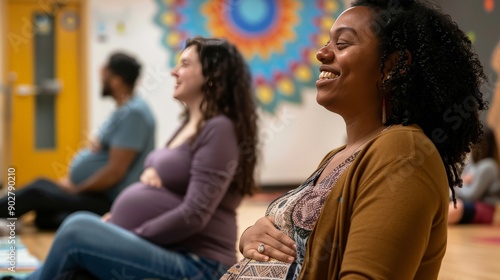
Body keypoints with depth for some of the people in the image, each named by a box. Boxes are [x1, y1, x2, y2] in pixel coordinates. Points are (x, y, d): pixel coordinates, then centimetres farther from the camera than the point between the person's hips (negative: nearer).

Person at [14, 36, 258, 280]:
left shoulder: (219, 129, -11)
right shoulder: (190, 125, 17)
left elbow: (194, 215, -19)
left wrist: (130, 237, -13)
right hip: (161, 253, 9)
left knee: (79, 229, -21)